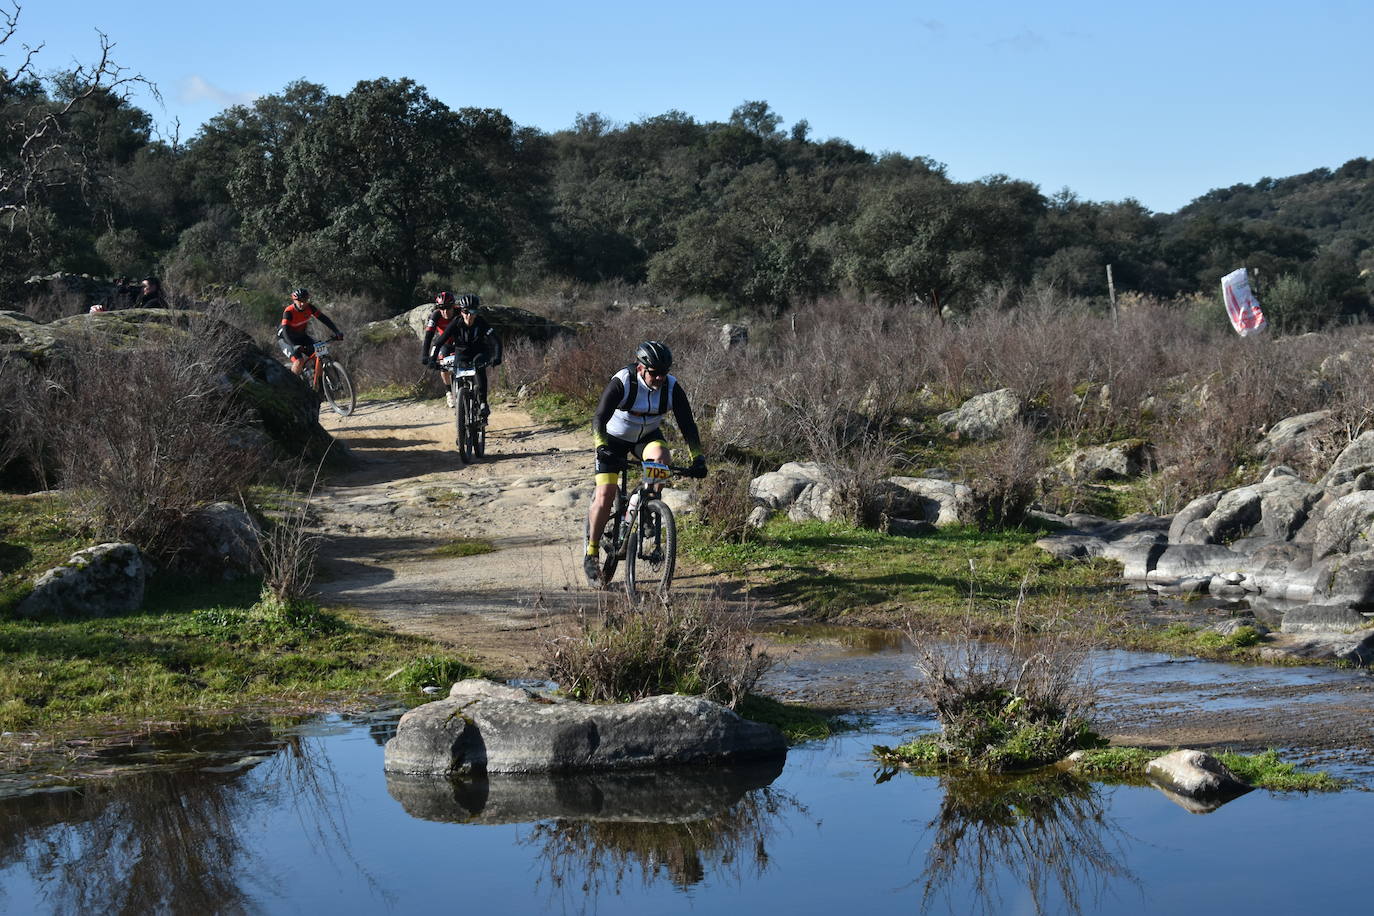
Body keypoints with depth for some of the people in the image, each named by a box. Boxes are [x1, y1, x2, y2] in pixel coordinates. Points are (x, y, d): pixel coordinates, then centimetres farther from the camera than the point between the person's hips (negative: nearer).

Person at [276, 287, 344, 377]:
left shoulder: (309, 308, -15)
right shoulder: (289, 312, -29)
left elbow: (324, 318, -16)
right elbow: (286, 332, -37)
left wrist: (337, 332, -28)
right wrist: (295, 347, -51)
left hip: (300, 335, 6)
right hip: (285, 338, -6)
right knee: (299, 361, -28)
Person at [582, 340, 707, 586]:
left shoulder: (672, 387, -20)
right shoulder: (621, 383, -29)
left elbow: (687, 424, -18)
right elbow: (599, 419, -36)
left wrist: (697, 458, -30)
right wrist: (602, 448, -52)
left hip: (647, 436, 2)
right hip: (614, 438, -2)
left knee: (660, 456, -33)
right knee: (605, 497, -14)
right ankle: (591, 554, 4)